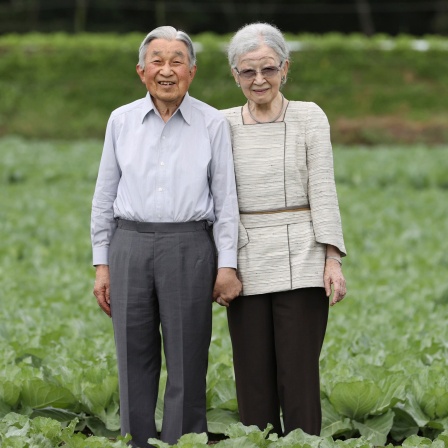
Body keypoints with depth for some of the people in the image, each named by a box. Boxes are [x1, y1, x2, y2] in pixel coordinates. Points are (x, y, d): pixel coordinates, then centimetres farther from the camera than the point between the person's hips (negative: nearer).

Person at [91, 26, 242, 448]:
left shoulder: (212, 124, 1)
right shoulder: (121, 121, 7)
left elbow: (226, 198, 2)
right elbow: (105, 196, 11)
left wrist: (228, 265, -4)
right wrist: (102, 264, 8)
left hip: (188, 248, -2)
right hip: (131, 246, 2)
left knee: (187, 365, -1)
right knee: (134, 363, 4)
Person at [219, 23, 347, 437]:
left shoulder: (309, 117, 1)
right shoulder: (224, 125, 8)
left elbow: (322, 191, -2)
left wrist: (333, 260, -9)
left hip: (299, 263, -3)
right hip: (247, 265, 3)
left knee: (299, 379, -4)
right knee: (253, 382, 3)